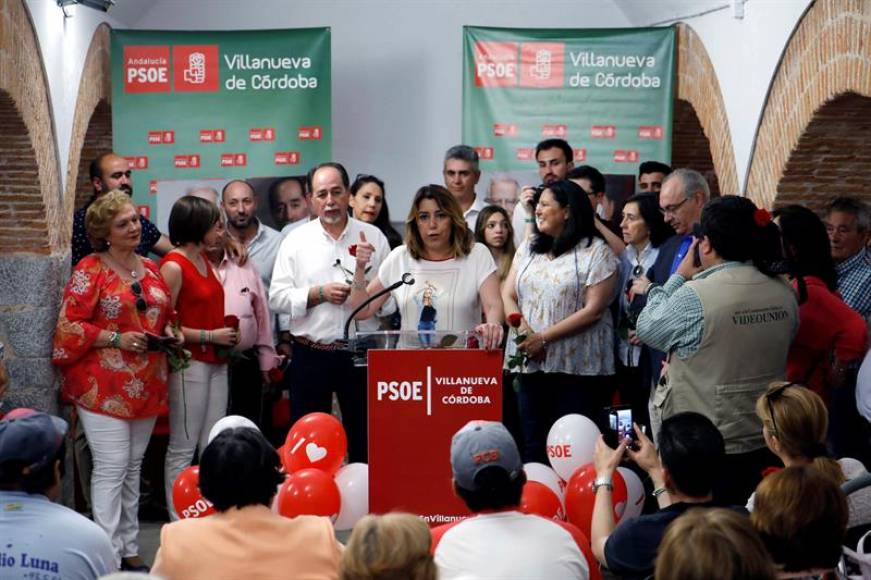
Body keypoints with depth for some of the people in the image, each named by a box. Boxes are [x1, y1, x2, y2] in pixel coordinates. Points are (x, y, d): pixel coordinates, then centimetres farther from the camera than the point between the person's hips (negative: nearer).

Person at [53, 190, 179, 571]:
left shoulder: (150, 268, 12)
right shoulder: (90, 270, -9)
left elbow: (165, 314, 24)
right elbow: (70, 327, -12)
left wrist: (168, 331, 3)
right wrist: (115, 339, -19)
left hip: (145, 384, 7)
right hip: (103, 386, -7)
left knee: (133, 467, 13)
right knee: (112, 468, -9)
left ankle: (129, 548, 21)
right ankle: (109, 556, -3)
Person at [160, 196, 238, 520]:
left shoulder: (204, 259, 12)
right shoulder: (173, 266, -13)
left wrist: (226, 332, 9)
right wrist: (210, 336, -16)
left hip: (215, 362, 8)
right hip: (189, 363, -8)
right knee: (183, 449, -1)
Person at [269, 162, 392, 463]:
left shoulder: (373, 237, 4)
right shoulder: (296, 240, 4)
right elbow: (278, 297, -1)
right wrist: (319, 294, -13)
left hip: (360, 353, 0)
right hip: (311, 355, 0)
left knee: (363, 438, 7)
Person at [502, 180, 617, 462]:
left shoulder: (596, 252, -4)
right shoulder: (528, 248, 16)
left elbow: (593, 310, -11)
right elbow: (508, 295, 9)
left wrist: (543, 338, -15)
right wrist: (523, 330, -11)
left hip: (578, 368, -5)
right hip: (532, 365, 5)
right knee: (532, 447, 7)